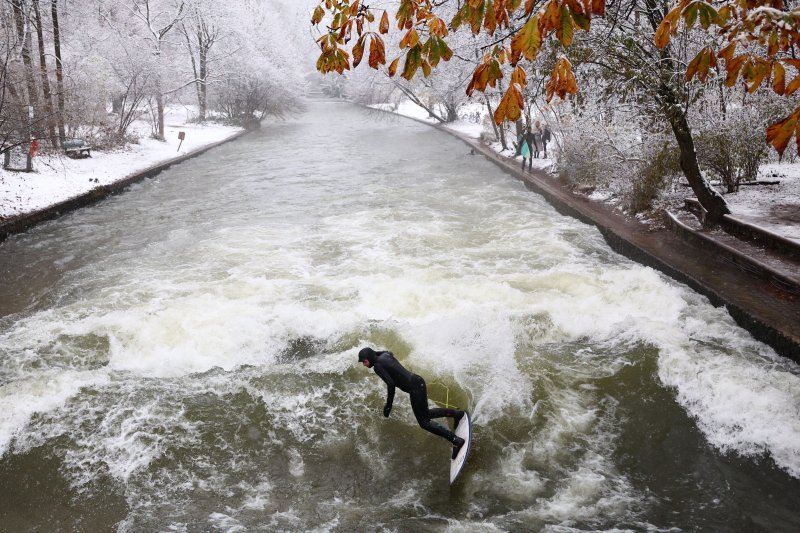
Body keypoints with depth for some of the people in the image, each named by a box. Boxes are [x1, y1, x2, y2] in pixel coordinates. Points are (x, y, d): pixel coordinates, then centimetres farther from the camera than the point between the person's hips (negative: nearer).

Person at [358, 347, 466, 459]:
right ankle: (456, 413, 29)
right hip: (417, 381, 9)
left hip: (414, 388, -9)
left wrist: (388, 405, -15)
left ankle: (456, 440, -5)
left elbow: (391, 384, -22)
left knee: (424, 422, -2)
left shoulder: (377, 366, -13)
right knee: (425, 414, 25)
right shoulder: (385, 355, 11)